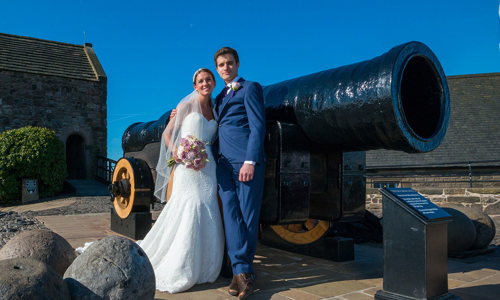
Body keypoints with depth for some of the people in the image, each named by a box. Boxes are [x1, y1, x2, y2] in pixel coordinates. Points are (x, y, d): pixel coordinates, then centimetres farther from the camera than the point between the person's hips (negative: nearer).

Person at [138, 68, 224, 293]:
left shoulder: (213, 110, 17)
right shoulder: (187, 105, 2)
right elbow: (167, 133, 1)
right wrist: (176, 153, -16)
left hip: (208, 168, 5)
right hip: (187, 166, -5)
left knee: (207, 217, 2)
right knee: (187, 212, -10)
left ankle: (201, 266, 15)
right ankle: (177, 270, 3)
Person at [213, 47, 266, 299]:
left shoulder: (250, 88, 3)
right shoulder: (219, 97, 25)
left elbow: (258, 126, -7)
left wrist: (250, 161, -18)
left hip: (246, 161, -6)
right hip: (224, 162, 6)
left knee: (248, 216, -1)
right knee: (231, 214, 0)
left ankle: (244, 270, 9)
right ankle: (241, 272, 2)